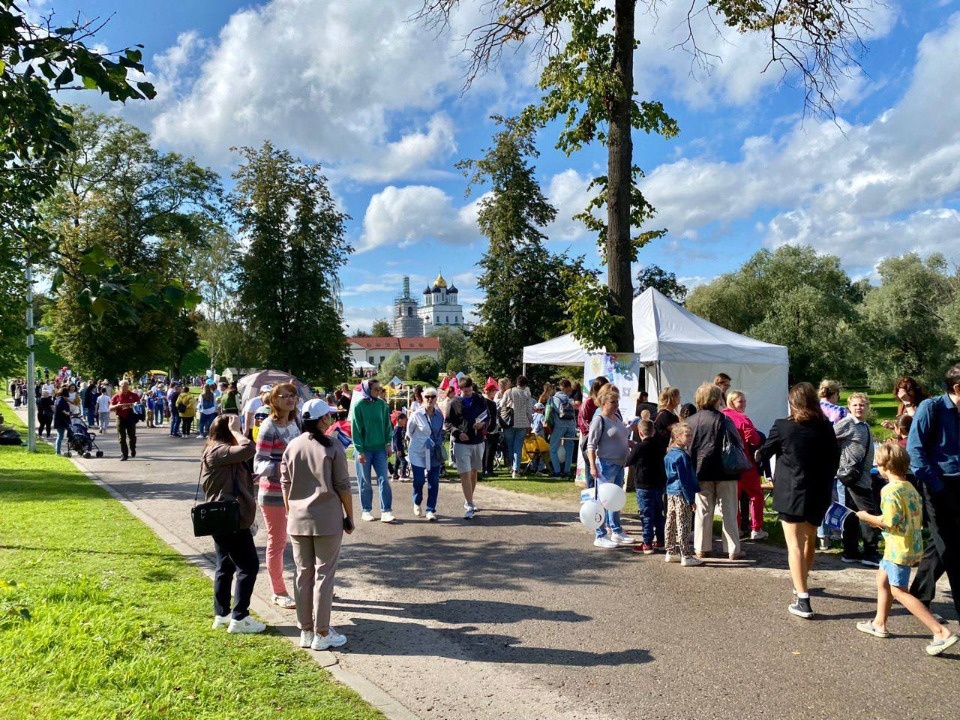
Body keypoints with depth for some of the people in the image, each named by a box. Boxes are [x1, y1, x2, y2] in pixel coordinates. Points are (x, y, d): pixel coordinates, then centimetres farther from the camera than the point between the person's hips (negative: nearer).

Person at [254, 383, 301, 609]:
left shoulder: (294, 424, 7)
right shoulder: (269, 427, -14)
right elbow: (259, 462, -18)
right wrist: (281, 468, -32)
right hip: (274, 494, -7)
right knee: (277, 542, 5)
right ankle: (278, 593, 19)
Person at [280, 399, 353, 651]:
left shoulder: (292, 447, 3)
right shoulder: (333, 447, -9)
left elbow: (285, 486, 7)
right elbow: (342, 486, -7)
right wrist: (350, 517, 2)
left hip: (298, 520, 4)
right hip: (327, 519, -4)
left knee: (303, 574, 12)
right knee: (324, 575, 4)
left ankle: (306, 630, 20)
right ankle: (322, 634, 9)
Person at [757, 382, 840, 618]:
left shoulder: (783, 426, -11)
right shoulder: (826, 428, -1)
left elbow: (765, 451, 4)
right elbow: (835, 459, 8)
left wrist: (758, 455, 27)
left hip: (792, 493, -5)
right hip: (819, 494, 5)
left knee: (795, 544, -3)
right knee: (809, 540, 23)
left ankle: (802, 600, -9)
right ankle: (800, 584, 43)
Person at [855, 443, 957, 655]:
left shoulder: (890, 490, -19)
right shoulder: (911, 488, 9)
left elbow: (889, 522, -24)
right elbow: (918, 520, 14)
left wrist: (867, 517, -8)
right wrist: (878, 522, 16)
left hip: (899, 549, -10)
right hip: (913, 545, 10)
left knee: (898, 591, -3)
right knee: (882, 577, 22)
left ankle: (941, 632, -6)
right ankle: (879, 624, 32)